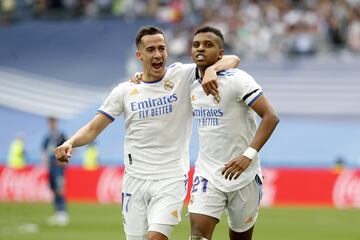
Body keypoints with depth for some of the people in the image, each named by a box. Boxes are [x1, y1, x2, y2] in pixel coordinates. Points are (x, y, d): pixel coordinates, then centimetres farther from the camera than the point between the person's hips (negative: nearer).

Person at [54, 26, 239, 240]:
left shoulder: (183, 76, -1)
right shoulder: (125, 91, 5)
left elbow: (232, 60, -5)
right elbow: (93, 129, 6)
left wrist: (211, 70, -27)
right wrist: (70, 143, -14)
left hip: (171, 180, -3)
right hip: (135, 180, 3)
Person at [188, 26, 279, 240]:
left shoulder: (237, 79, -13)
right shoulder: (191, 85, 6)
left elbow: (271, 116, -18)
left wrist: (249, 155, -28)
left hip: (242, 174, -4)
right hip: (207, 174, 4)